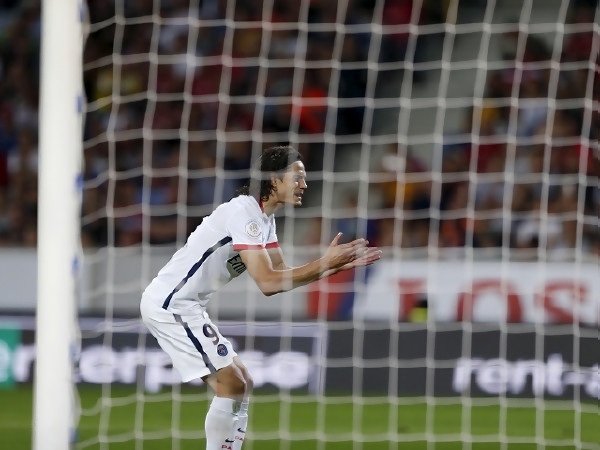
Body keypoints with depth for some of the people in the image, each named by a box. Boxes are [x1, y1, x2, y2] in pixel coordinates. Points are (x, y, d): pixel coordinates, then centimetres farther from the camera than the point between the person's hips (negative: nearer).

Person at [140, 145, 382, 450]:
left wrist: (336, 263, 2)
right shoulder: (244, 212, -19)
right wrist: (323, 264, -20)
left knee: (240, 385, 12)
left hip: (184, 306, 11)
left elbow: (280, 277, 12)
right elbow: (268, 282, -25)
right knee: (232, 385, -13)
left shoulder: (264, 218, 13)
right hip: (171, 305, -11)